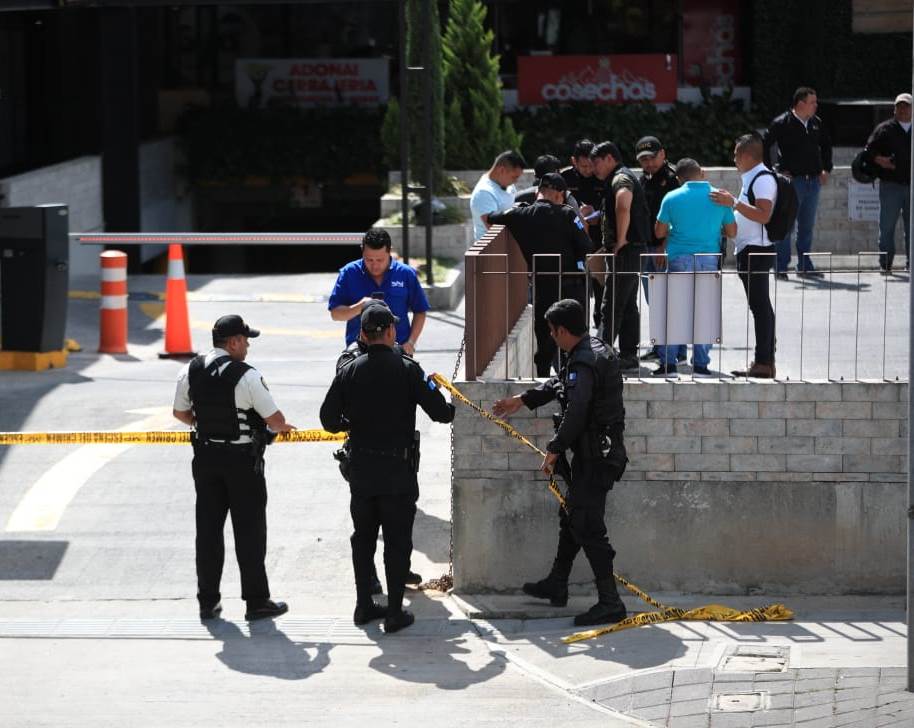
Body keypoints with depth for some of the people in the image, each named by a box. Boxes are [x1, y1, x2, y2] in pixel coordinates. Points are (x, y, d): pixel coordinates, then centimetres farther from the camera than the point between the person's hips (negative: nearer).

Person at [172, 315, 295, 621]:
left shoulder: (190, 371, -1)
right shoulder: (246, 376, -18)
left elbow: (180, 412, 11)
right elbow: (275, 420, -15)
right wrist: (281, 426, 8)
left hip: (205, 456, 5)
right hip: (242, 459, -5)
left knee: (208, 529, 12)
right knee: (249, 531, 4)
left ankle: (207, 601, 16)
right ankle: (256, 601, 10)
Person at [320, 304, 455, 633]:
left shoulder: (349, 371, -2)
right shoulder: (407, 370, -12)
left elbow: (329, 419, -1)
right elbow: (440, 412, -13)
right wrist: (455, 406, 10)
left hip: (360, 469, 3)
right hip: (398, 470, -3)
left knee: (363, 537, 16)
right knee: (397, 541, 4)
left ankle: (364, 605, 22)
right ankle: (395, 612, 4)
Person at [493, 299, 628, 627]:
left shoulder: (584, 363, -21)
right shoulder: (594, 350, 13)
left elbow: (576, 413, -28)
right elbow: (560, 384, 27)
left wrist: (554, 449, -17)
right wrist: (523, 399, 33)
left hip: (595, 455, -11)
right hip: (599, 451, 11)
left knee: (587, 526, -10)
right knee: (571, 516, 22)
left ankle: (610, 602, -10)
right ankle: (556, 585, 35)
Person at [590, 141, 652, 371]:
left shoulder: (620, 179, -14)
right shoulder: (622, 178, 20)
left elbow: (623, 207, -34)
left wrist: (621, 240, -27)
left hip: (625, 251, -11)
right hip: (632, 251, 11)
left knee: (611, 307, -11)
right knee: (628, 305, 11)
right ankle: (628, 354, 14)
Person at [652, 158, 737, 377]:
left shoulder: (672, 198, -3)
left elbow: (659, 232, 2)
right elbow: (732, 232, 6)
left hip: (679, 259, -1)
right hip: (709, 258, 1)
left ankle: (668, 362, 2)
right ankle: (701, 363, 7)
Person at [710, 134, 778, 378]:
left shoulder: (763, 178, -14)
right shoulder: (752, 178, 19)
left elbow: (764, 215, -25)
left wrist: (734, 203, -26)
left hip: (756, 251, -11)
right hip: (750, 250, 11)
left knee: (759, 305, -10)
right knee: (760, 306, 11)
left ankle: (763, 363, -12)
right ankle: (766, 362, 15)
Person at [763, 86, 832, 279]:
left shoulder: (816, 123, 9)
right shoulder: (782, 123, -8)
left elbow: (826, 145, 25)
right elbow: (764, 146, -5)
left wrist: (826, 169, 16)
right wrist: (772, 170, -7)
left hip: (813, 181, 6)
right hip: (792, 180, -6)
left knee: (807, 226, 11)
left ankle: (804, 265, 19)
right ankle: (781, 267, 1)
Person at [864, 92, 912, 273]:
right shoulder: (884, 129, 6)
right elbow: (869, 149, 5)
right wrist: (878, 159, -14)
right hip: (890, 184, -2)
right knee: (887, 226, -2)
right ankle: (885, 264, 3)